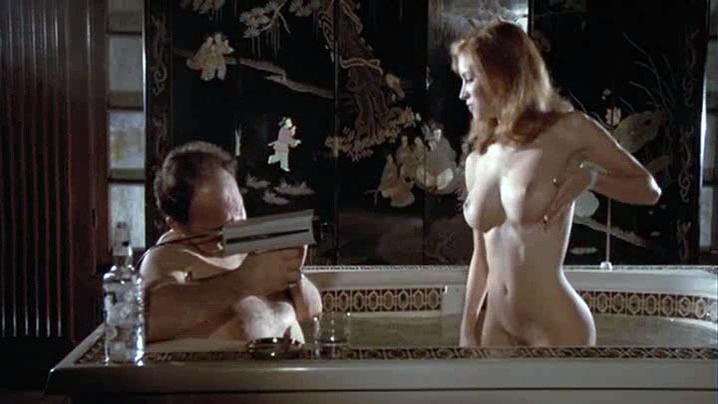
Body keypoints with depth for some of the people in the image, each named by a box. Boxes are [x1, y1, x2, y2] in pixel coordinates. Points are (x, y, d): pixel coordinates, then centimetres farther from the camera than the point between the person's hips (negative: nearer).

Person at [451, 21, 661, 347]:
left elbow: (649, 189, 3)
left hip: (557, 327, -5)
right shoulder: (476, 161, 6)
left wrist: (590, 176, -15)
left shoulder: (568, 131, -8)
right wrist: (467, 329, 14)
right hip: (497, 326, 5)